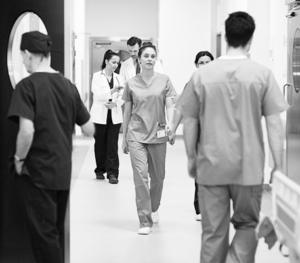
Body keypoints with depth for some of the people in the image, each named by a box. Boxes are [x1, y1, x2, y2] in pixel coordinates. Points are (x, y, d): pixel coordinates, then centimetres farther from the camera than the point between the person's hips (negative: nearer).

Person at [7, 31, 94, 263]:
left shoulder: (27, 85, -13)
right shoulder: (68, 85, 4)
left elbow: (27, 131, -24)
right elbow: (89, 130, 7)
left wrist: (19, 159, -8)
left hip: (37, 171, -6)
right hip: (63, 171, 6)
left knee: (43, 233, 2)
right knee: (56, 230, 18)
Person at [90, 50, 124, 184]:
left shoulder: (118, 78, 11)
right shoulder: (97, 76, -1)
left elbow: (122, 97, 6)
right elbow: (98, 95, -13)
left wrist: (115, 104, -14)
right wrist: (112, 91, -26)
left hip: (115, 115, 2)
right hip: (100, 115, -2)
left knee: (113, 145, -4)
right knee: (100, 144, 5)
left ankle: (112, 173, -5)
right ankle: (100, 170, 19)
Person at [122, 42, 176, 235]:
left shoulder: (164, 81, 2)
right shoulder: (132, 83, 5)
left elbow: (170, 106, -2)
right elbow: (127, 112, 11)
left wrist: (169, 123, -22)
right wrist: (124, 137, 13)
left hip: (158, 135, 1)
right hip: (136, 135, -1)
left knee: (157, 177, 11)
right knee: (140, 177, -10)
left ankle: (154, 209, 39)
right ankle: (145, 221, -8)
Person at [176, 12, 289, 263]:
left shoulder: (202, 74, -1)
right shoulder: (263, 74, -5)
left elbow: (189, 123, 4)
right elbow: (274, 126, -5)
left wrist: (191, 158, 16)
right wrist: (279, 167, 1)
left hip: (211, 167, 1)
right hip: (249, 167, -1)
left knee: (213, 233, 9)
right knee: (247, 225, 16)